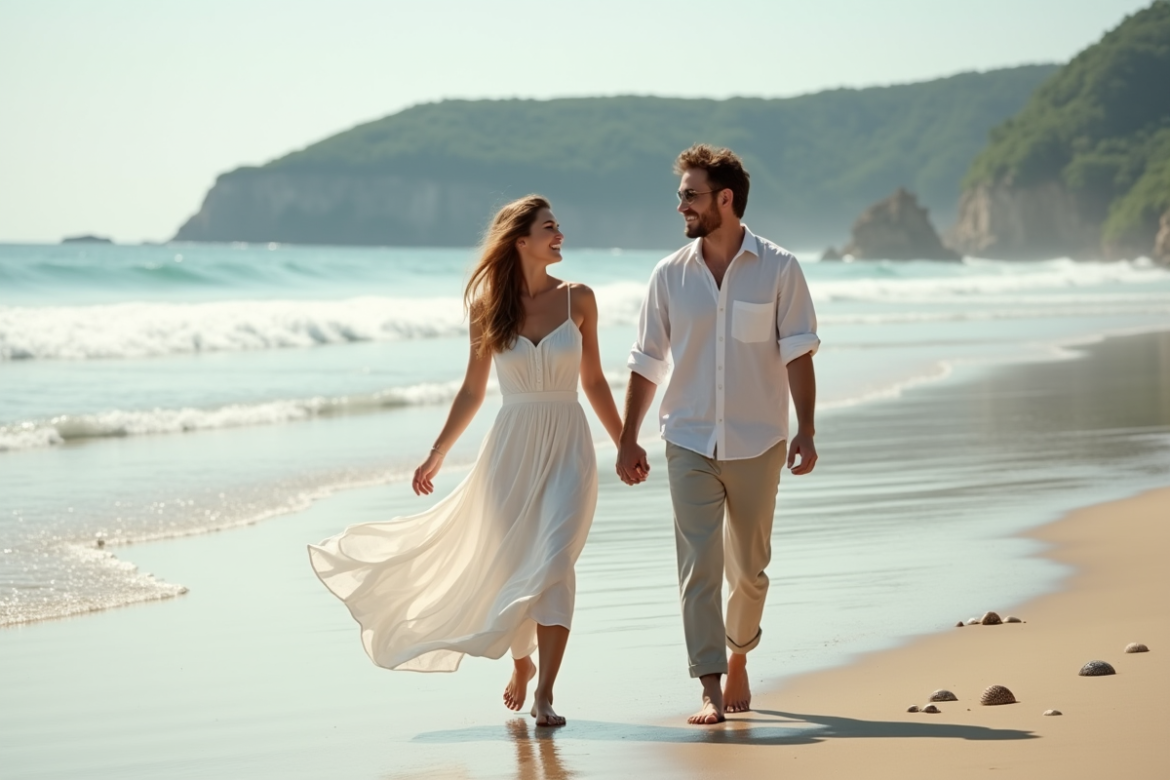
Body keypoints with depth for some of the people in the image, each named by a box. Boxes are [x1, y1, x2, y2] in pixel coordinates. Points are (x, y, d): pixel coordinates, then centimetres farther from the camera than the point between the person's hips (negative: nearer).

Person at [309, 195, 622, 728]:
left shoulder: (578, 300, 1)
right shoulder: (489, 308, 1)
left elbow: (593, 380, 9)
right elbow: (472, 390, 8)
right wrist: (435, 457, 8)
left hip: (567, 448, -1)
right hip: (512, 447, 1)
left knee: (552, 563, -15)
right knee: (505, 566, 7)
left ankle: (544, 693, -13)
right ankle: (521, 665, 34)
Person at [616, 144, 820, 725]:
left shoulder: (778, 270, -3)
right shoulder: (670, 275, 3)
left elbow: (798, 354, -4)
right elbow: (647, 363, 8)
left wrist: (805, 431, -12)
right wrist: (628, 439, 6)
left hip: (756, 443, -1)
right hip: (689, 442, 1)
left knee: (748, 568, 11)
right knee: (698, 568, -8)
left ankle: (738, 661, 34)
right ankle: (710, 692, -9)